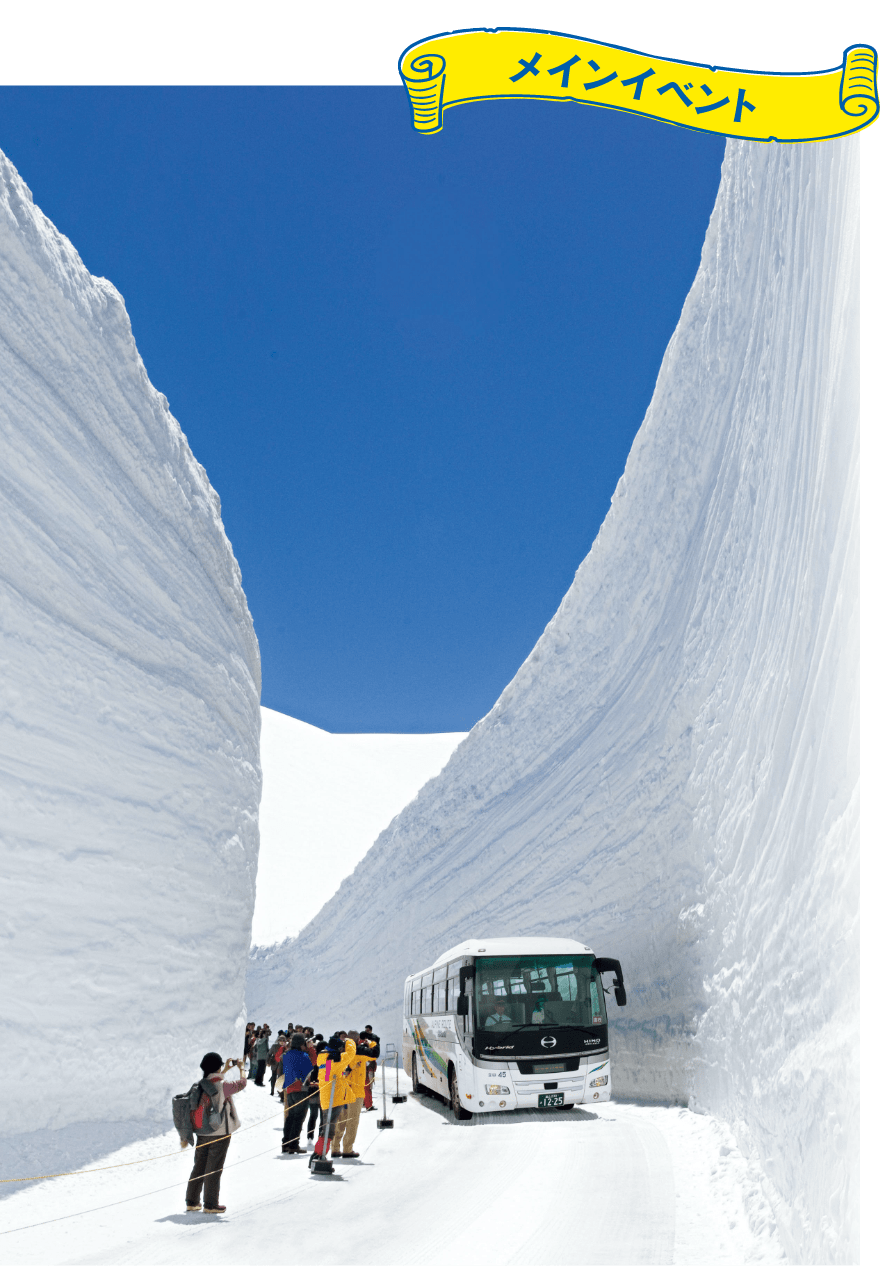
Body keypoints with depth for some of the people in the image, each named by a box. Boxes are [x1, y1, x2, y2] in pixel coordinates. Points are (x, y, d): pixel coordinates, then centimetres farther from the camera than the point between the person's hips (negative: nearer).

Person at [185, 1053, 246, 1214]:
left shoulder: (200, 1085, 0)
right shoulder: (222, 1087, -19)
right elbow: (241, 1085, -4)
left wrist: (227, 1069, 29)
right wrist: (241, 1068, 12)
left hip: (201, 1133, 6)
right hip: (219, 1134, -6)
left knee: (199, 1166, 16)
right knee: (214, 1169, 3)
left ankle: (191, 1202, 22)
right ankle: (210, 1205, 9)